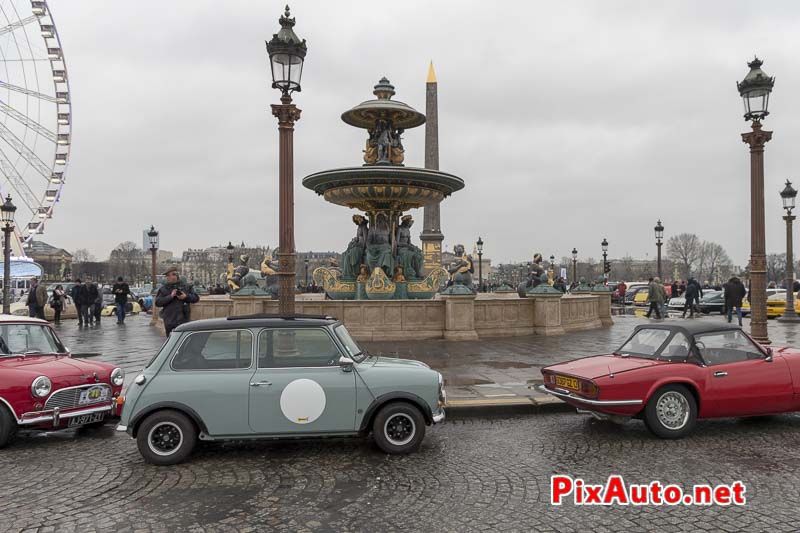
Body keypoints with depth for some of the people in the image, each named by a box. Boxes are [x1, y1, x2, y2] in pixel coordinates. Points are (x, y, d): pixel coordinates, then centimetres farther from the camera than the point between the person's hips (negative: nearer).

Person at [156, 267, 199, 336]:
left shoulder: (186, 286, 10)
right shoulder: (163, 289, 8)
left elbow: (196, 298, 9)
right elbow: (157, 302, -2)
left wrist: (186, 297, -8)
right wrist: (170, 296, -12)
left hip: (183, 320, -1)